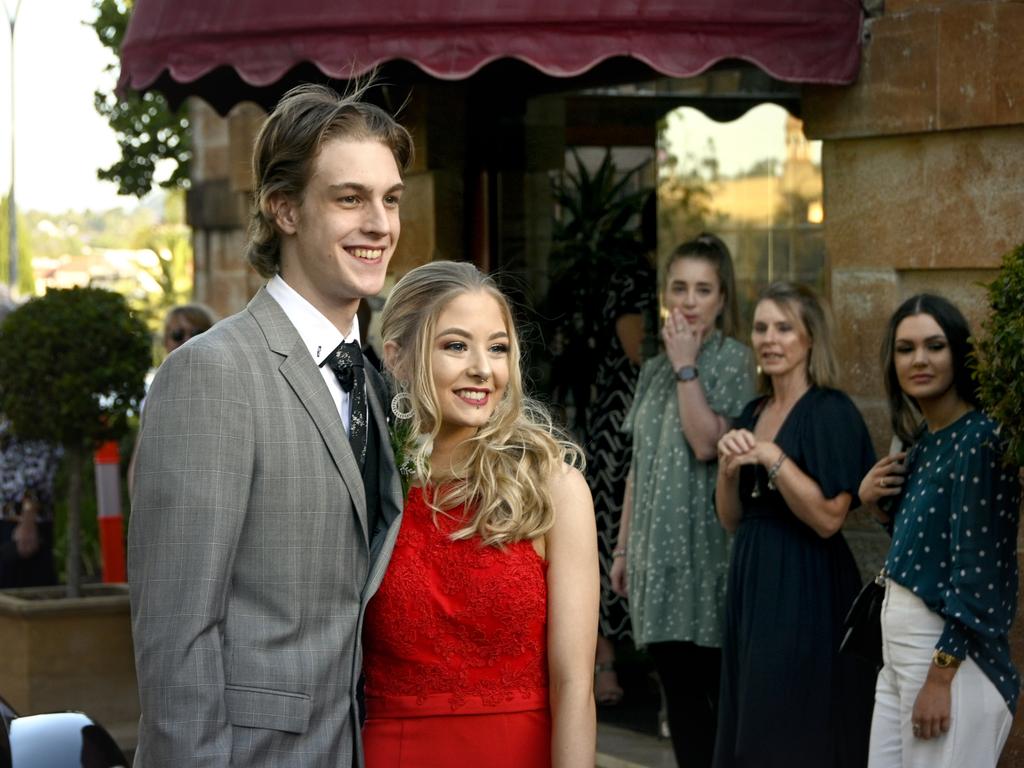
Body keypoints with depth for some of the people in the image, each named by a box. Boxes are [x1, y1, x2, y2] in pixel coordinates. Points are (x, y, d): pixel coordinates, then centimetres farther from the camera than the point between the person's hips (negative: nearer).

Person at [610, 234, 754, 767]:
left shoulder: (732, 359, -4)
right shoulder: (654, 371, 15)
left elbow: (707, 443, -18)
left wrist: (686, 366, -13)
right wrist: (623, 547, 15)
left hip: (705, 547, -6)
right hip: (658, 551, 6)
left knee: (718, 685, -6)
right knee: (677, 687, 7)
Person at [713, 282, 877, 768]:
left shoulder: (831, 413, -10)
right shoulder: (752, 413, 12)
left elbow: (829, 517, -18)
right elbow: (732, 520, 13)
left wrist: (772, 458, -21)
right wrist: (729, 468, -5)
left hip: (806, 592, -8)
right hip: (751, 585, 8)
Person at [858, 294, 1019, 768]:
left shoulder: (978, 441, -14)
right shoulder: (924, 442, 12)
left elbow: (976, 572, -18)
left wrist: (941, 676, -19)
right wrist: (870, 495, 3)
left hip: (952, 652, -9)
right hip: (898, 652, 9)